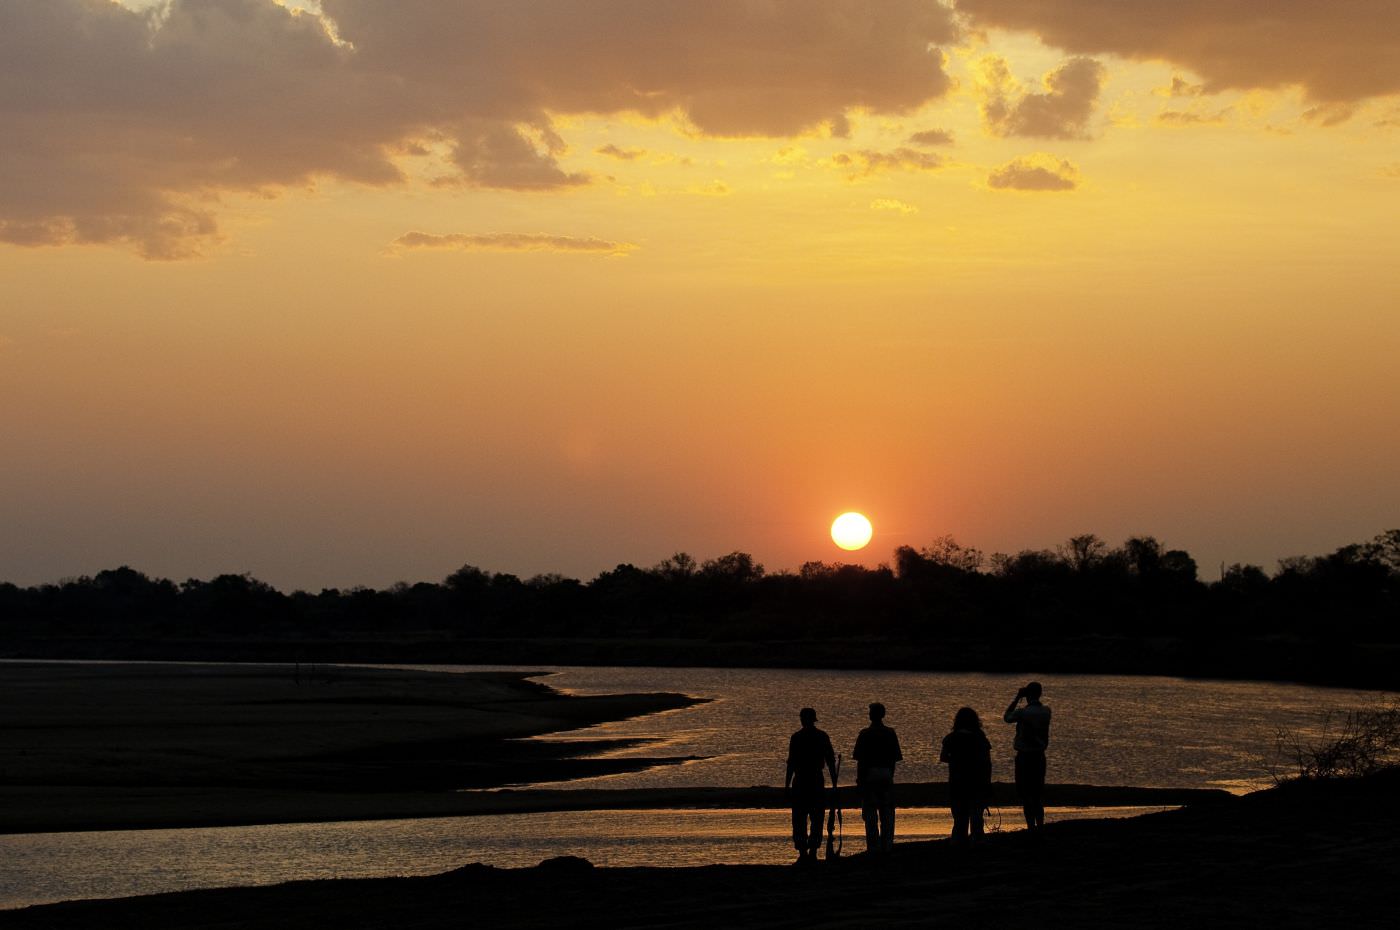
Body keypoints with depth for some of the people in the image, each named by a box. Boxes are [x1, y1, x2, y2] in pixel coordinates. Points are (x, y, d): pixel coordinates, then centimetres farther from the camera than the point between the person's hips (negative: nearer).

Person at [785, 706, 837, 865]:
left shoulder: (797, 737, -5)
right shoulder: (823, 736, 5)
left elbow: (791, 763, -6)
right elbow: (830, 761, 6)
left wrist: (787, 785, -2)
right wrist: (834, 783, 12)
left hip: (800, 781, -3)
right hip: (817, 782, 3)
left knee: (799, 820, 2)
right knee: (816, 819, 9)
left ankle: (803, 853, -5)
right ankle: (813, 853, 4)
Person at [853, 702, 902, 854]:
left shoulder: (865, 734, -6)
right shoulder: (890, 734, 5)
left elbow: (860, 760, -7)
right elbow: (894, 758, 7)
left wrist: (859, 780, -2)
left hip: (869, 775, -3)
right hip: (886, 776, 3)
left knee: (870, 813, 1)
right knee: (887, 813, 9)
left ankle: (873, 845, -3)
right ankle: (887, 844, 9)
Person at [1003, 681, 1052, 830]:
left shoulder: (1023, 713, -16)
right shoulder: (1046, 712, 1)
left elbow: (1007, 717, 3)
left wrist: (1017, 698, 5)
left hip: (1024, 756, -6)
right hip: (1040, 756, 6)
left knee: (1025, 792, -1)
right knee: (1038, 791, 15)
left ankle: (1031, 825, -5)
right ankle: (1040, 823, 17)